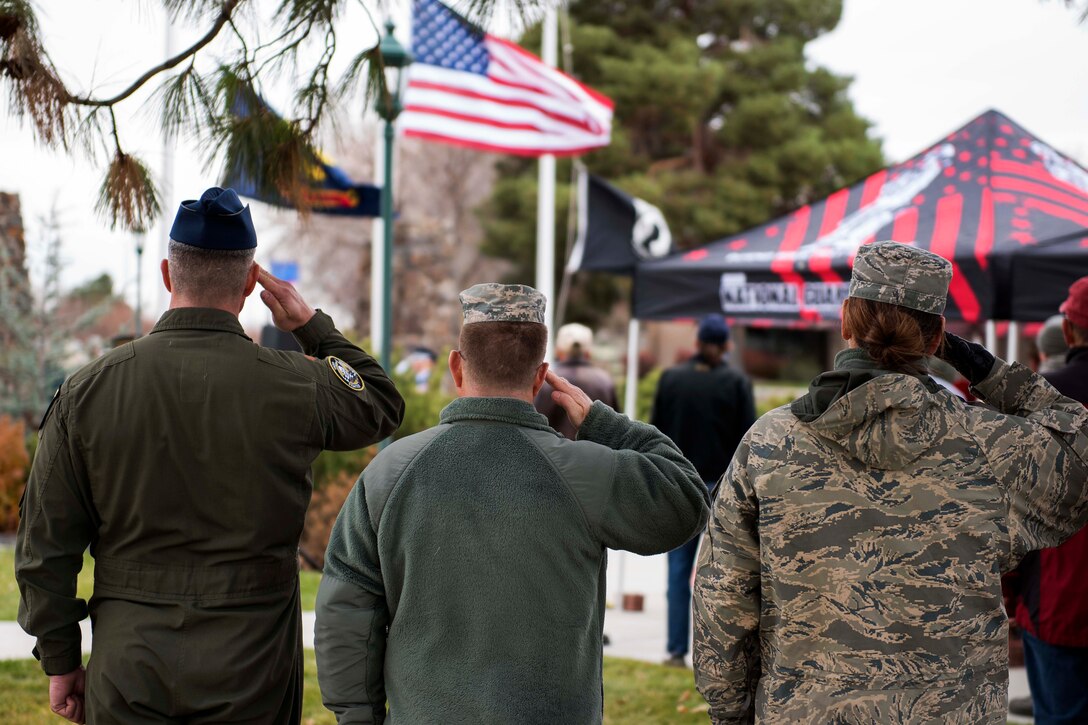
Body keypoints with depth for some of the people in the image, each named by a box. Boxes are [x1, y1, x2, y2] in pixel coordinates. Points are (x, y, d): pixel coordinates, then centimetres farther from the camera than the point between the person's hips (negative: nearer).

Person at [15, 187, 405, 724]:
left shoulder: (88, 390, -5)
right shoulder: (294, 387, -8)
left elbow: (46, 546, 0)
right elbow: (383, 406, 14)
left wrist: (60, 660, 10)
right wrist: (312, 326, 17)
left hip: (127, 675, 1)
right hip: (251, 675, -1)